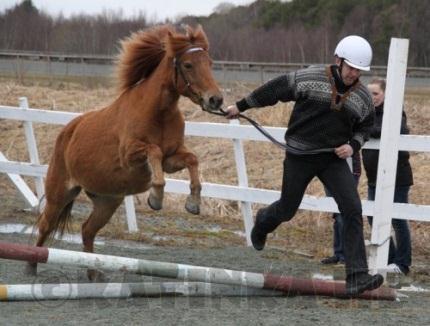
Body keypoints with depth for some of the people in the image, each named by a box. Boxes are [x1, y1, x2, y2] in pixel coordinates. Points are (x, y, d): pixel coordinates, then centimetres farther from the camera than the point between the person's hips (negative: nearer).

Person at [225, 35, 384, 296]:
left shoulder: (363, 97, 1)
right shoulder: (310, 78, -11)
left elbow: (365, 127, 17)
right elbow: (273, 90, -2)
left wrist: (353, 145, -3)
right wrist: (241, 106, 4)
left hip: (334, 158, 3)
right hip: (300, 157, -2)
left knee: (353, 210, -14)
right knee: (287, 210, 12)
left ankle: (357, 277, -15)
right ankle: (263, 222, 52)